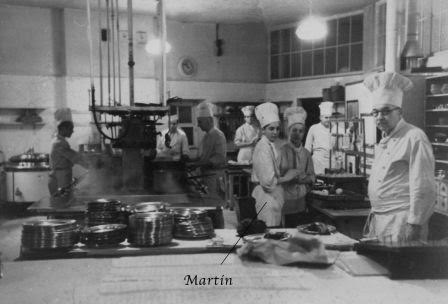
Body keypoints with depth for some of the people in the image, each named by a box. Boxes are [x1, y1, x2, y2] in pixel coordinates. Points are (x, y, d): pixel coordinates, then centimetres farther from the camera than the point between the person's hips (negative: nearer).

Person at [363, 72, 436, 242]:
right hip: (378, 220, 8)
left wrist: (414, 226, -18)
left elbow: (423, 188, -16)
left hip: (401, 222, -8)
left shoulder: (414, 138, -12)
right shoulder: (384, 140, 14)